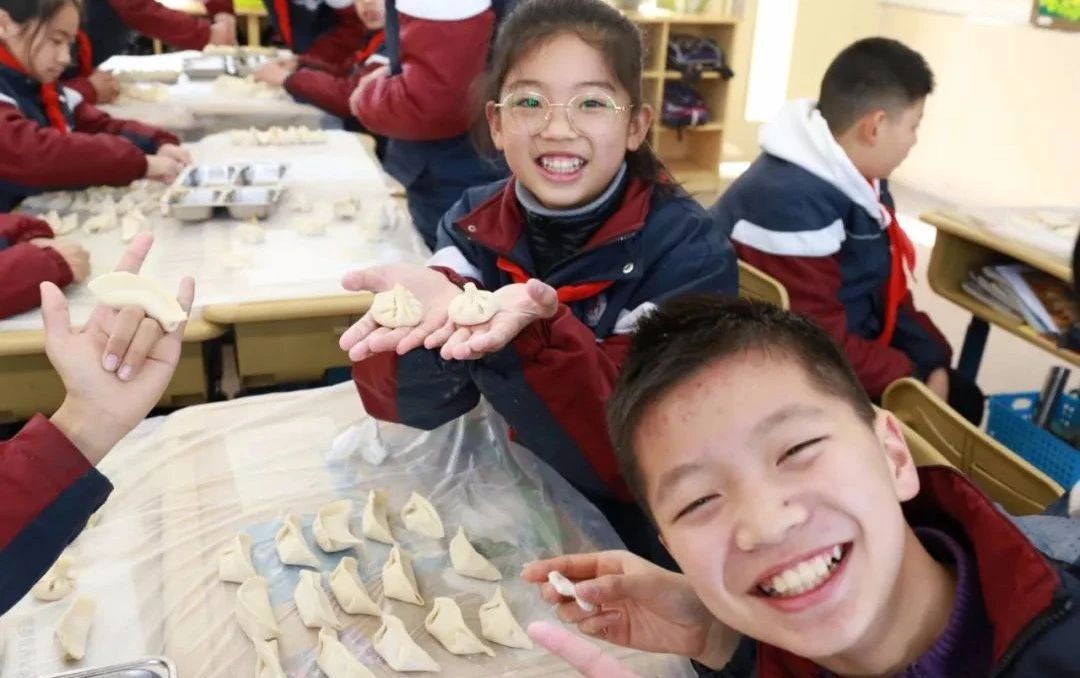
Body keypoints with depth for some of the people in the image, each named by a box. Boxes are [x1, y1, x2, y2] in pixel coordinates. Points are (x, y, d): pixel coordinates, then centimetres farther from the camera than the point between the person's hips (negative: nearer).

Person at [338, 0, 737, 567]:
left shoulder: (687, 249, -13)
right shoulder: (473, 224, -5)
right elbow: (408, 406, -11)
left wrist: (536, 330, -35)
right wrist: (432, 303, -29)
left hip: (630, 540, -2)